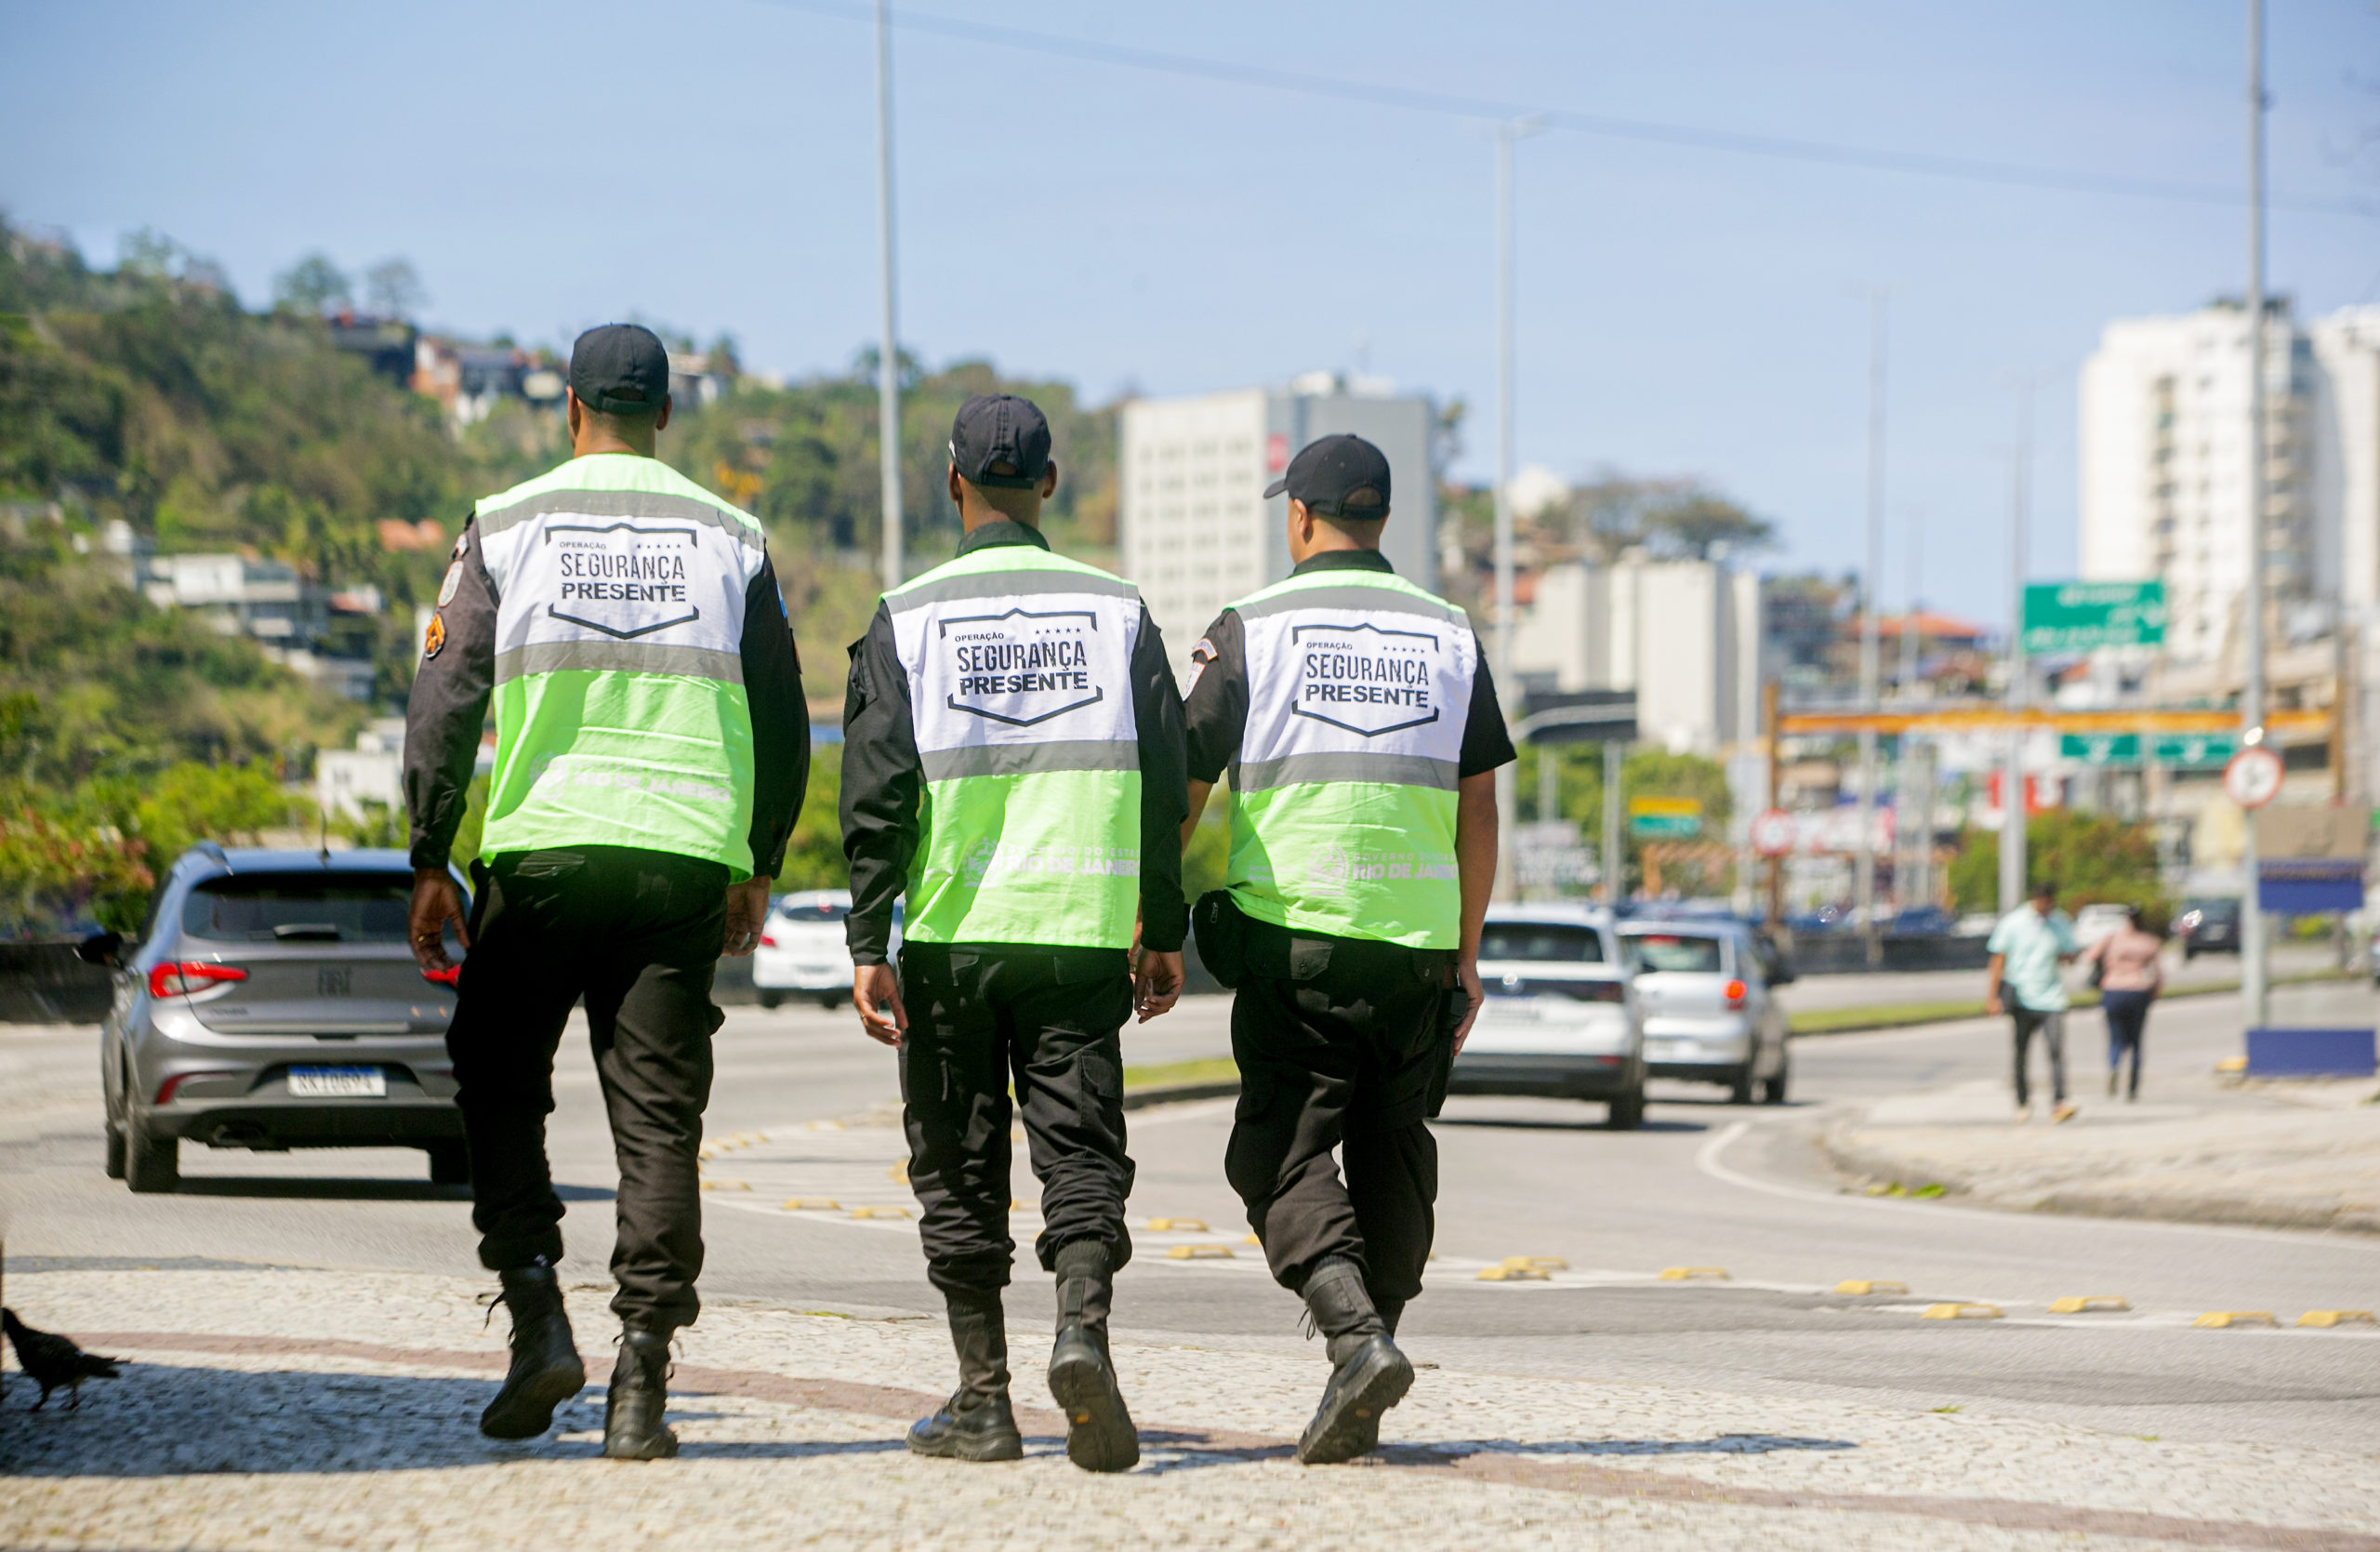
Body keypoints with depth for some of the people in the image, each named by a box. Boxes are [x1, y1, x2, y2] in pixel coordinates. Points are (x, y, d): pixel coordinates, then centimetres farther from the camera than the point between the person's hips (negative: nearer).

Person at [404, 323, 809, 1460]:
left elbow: (444, 702, -1)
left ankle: (537, 1316, 0)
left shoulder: (506, 526, 3)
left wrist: (431, 863, 5)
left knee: (500, 1086, 15)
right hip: (686, 854, 1)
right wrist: (759, 867, 21)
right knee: (658, 1117, 3)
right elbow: (782, 725, 11)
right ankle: (641, 1384, -4)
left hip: (541, 847, -1)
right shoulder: (728, 537, 9)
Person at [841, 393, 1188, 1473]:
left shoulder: (907, 618, 0)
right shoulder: (1116, 610, 6)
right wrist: (1163, 930, 13)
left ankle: (983, 1403, 8)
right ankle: (1081, 1327, -22)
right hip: (1082, 933, 1)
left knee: (961, 1170, 8)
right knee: (1081, 1152, 4)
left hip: (951, 936, -1)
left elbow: (877, 796, -5)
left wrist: (868, 946, -4)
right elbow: (1164, 784, 7)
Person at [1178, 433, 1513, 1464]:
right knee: (1391, 1155, 12)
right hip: (1417, 939, 3)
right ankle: (1358, 1408, 10)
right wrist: (1467, 954, 15)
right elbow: (1478, 808, 9)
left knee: (1284, 1155, 0)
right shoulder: (1448, 637, 10)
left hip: (1292, 931, -3)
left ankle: (1356, 1335, -24)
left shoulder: (1252, 630, 0)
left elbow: (1184, 789, 1)